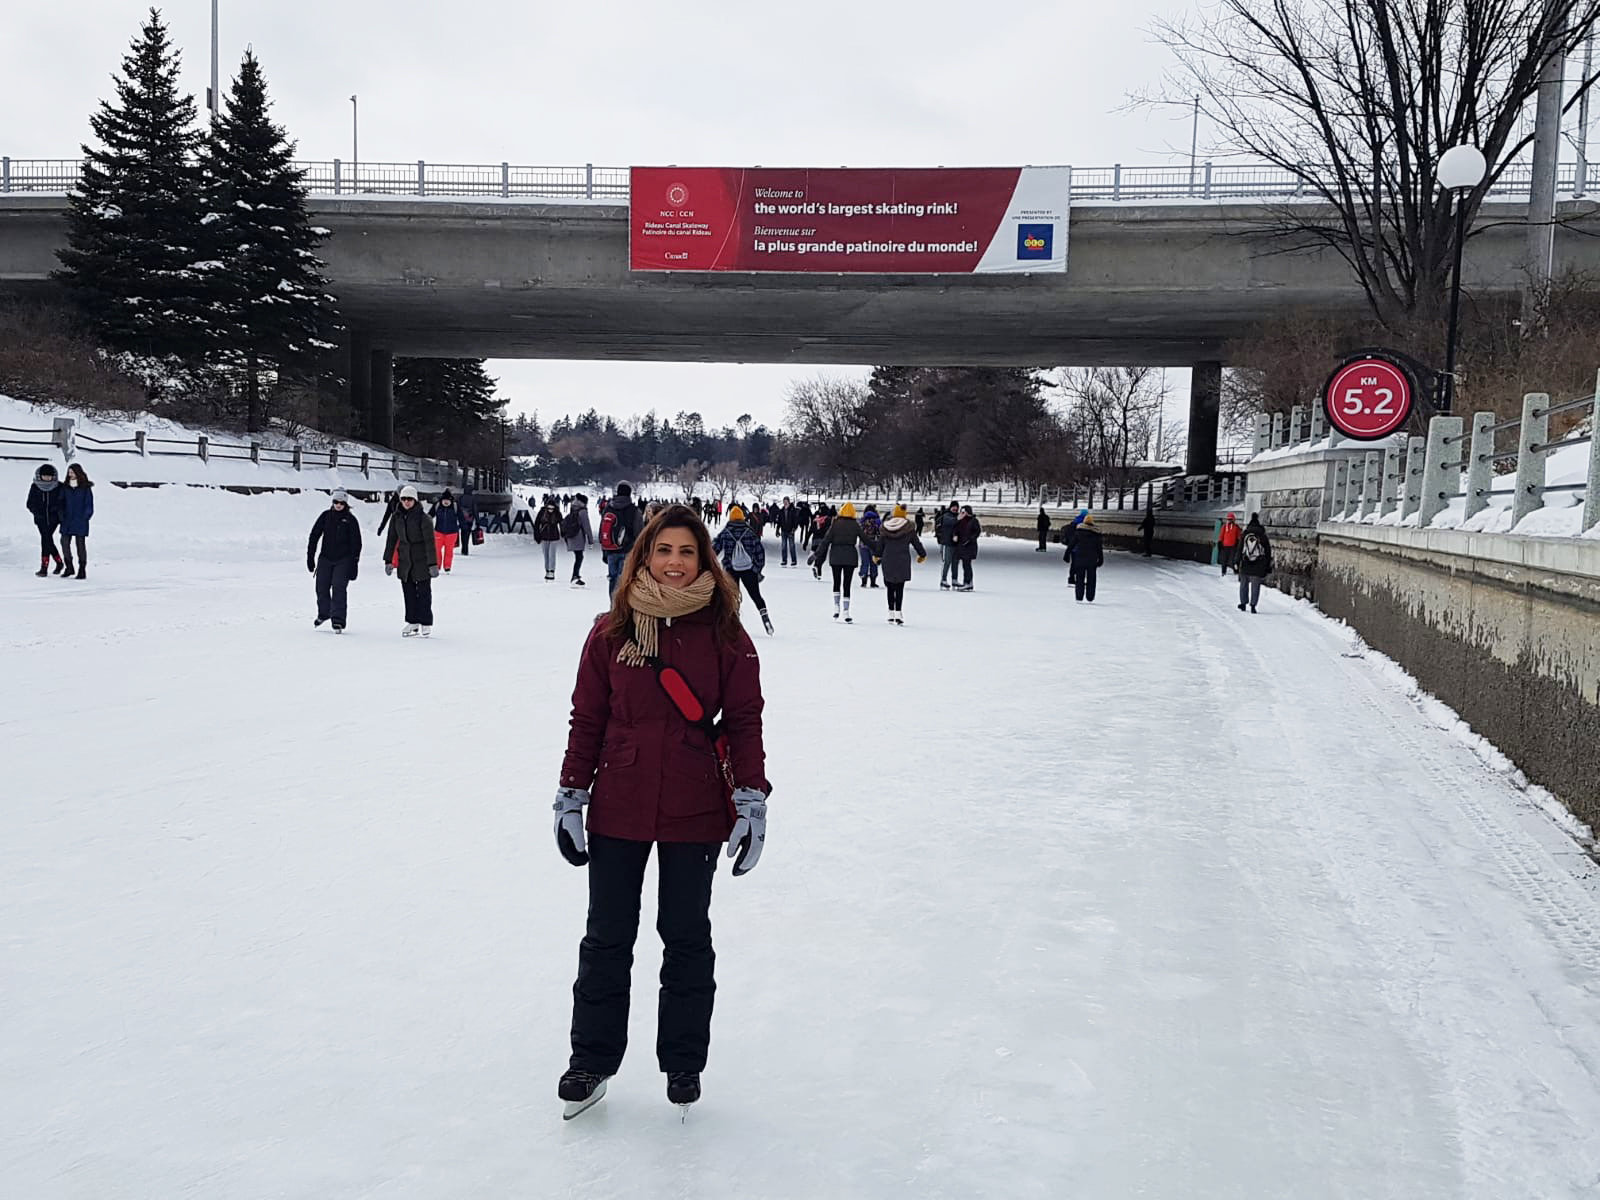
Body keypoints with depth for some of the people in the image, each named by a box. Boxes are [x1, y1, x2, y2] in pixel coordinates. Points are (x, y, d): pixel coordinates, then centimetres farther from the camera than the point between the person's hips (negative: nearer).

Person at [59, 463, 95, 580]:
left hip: (80, 522, -4)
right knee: (64, 542, -1)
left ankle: (82, 571, 6)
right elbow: (61, 503, 13)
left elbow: (89, 505, -3)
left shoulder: (85, 488, -4)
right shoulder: (65, 488, 8)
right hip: (67, 522, 4)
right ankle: (69, 567, 13)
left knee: (80, 544, 0)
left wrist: (84, 518, -9)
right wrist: (62, 517, 4)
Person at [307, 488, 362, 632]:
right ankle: (324, 613, 33)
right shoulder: (325, 516, 4)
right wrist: (310, 557, 4)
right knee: (321, 587, 7)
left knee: (338, 588, -11)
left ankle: (338, 620, -9)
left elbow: (356, 543, -2)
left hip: (343, 561, -3)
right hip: (325, 558, 3)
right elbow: (314, 536, 8)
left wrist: (354, 564, -6)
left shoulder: (350, 519, -2)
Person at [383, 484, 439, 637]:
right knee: (408, 592, 7)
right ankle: (412, 622, 15)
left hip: (421, 561, -4)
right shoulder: (397, 517, 5)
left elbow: (430, 541, -11)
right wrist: (388, 561, 10)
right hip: (404, 561, 5)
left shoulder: (422, 517, -10)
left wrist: (433, 564, -14)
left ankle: (426, 623, 9)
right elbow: (391, 539, 12)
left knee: (423, 592, 0)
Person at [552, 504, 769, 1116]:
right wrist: (570, 796, 2)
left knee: (687, 937, 12)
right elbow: (587, 719, 3)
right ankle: (592, 1059, 28)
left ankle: (683, 1062, 29)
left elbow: (744, 722, -1)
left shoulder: (726, 635, -3)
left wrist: (753, 801, -6)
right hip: (617, 808, 1)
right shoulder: (611, 631, -1)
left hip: (695, 812, -1)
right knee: (607, 937, 11)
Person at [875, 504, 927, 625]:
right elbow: (916, 542, 4)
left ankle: (891, 613, 11)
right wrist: (922, 554, 20)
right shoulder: (908, 527, -5)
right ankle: (898, 613, -9)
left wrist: (877, 555, 27)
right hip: (903, 561, -2)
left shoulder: (885, 527, 1)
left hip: (888, 561, 2)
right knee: (900, 588, -2)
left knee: (890, 588, 9)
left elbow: (881, 543, 10)